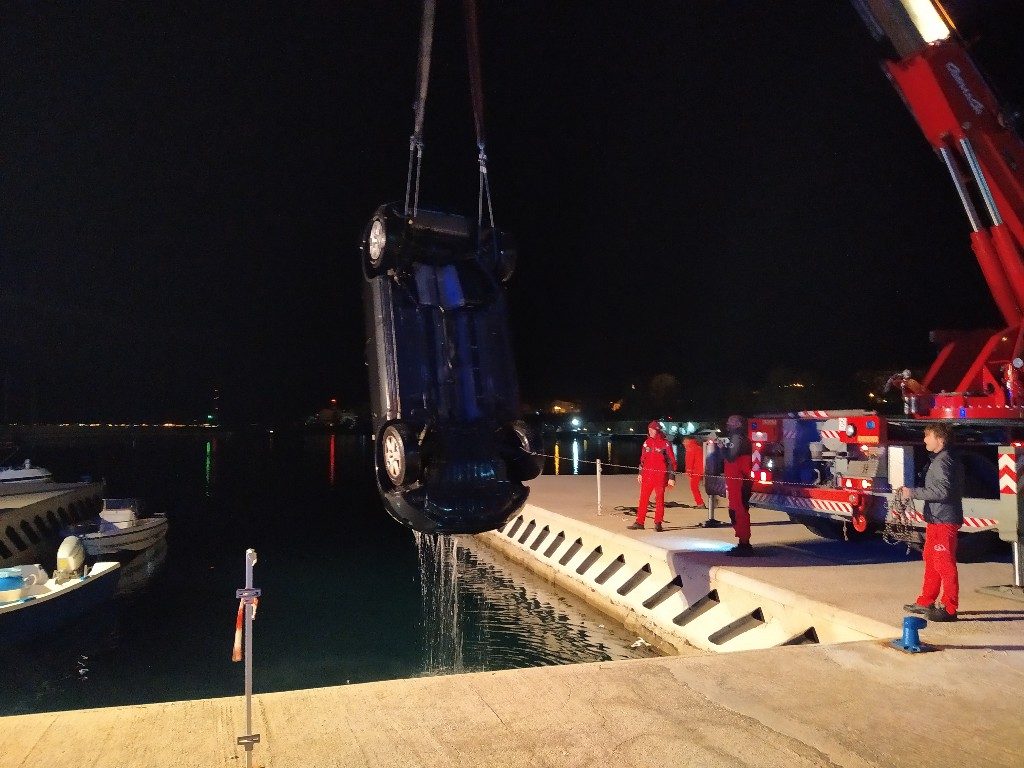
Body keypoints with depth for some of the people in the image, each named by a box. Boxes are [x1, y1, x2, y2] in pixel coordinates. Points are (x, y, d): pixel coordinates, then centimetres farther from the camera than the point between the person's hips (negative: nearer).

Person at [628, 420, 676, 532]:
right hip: (647, 475, 5)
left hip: (660, 476, -4)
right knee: (643, 499, 5)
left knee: (659, 499, 2)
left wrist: (671, 477, -8)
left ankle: (658, 523, 10)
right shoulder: (647, 442, 9)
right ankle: (639, 522, 10)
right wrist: (640, 473, 17)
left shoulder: (665, 444, -5)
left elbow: (672, 461, -4)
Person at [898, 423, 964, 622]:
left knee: (944, 564, -6)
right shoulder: (940, 460, 16)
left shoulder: (943, 462, -16)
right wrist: (911, 492, 15)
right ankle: (926, 602, 26)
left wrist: (913, 493, -20)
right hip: (936, 520, 11)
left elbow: (942, 491, -25)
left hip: (943, 521, -11)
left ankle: (949, 609, -1)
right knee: (931, 560, 17)